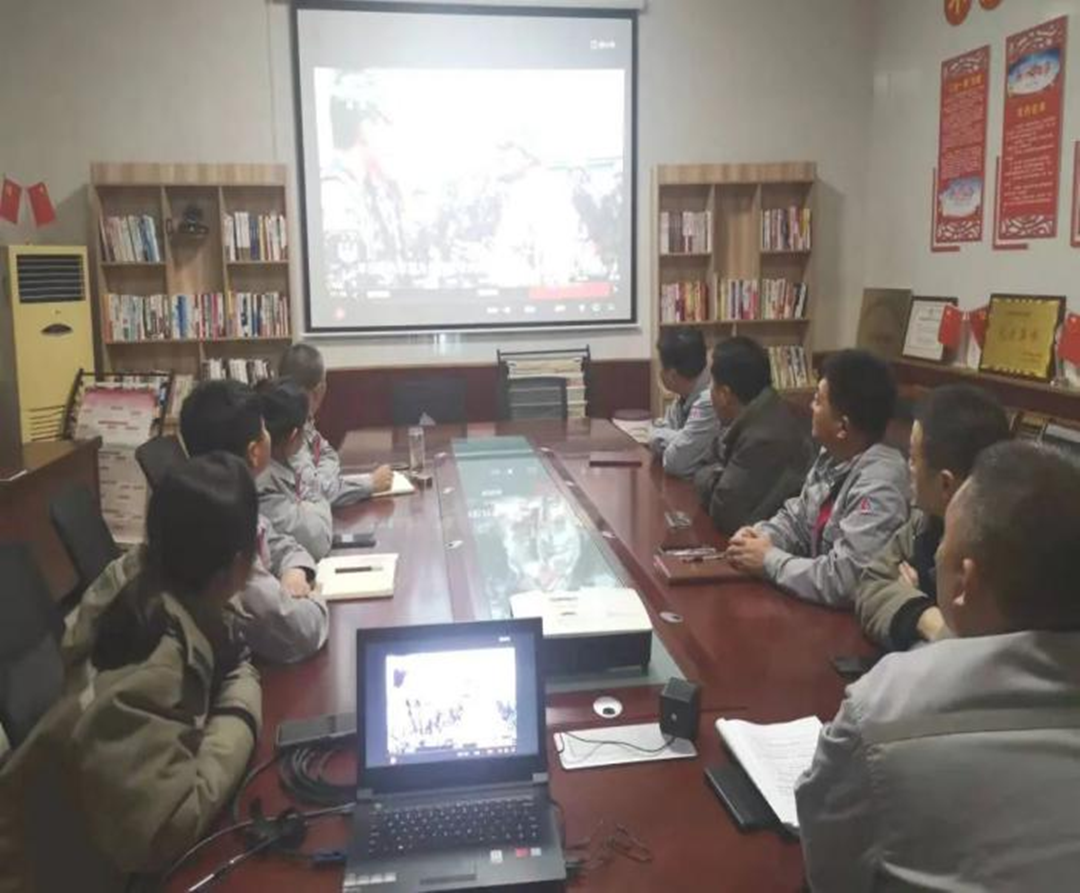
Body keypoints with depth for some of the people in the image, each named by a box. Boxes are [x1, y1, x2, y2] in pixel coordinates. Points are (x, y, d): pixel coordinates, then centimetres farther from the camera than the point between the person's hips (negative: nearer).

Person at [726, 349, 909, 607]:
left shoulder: (877, 486, -26)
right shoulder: (832, 457, 0)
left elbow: (841, 584, -30)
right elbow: (796, 518, 13)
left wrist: (769, 559, -18)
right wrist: (761, 537, -7)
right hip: (819, 608, 7)